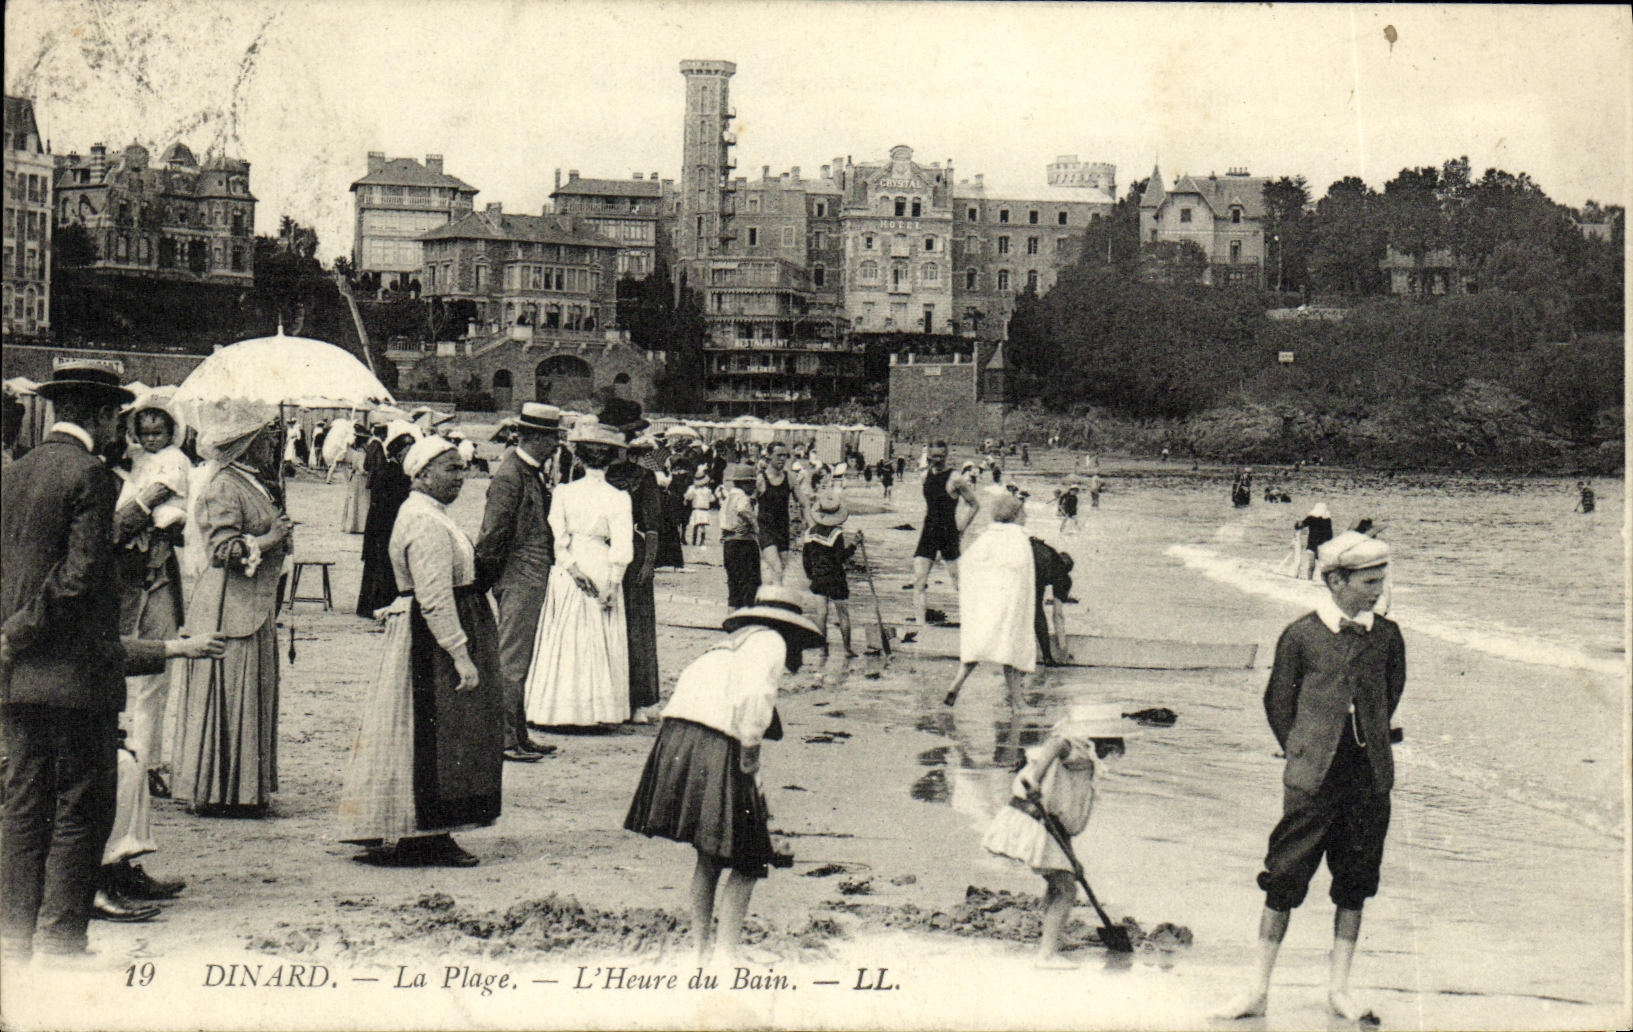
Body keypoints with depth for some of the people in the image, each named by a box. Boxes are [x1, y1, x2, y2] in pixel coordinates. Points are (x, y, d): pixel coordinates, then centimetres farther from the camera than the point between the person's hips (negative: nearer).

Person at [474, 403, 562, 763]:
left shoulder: (534, 474, 12)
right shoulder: (509, 476, -17)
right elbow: (492, 535, -17)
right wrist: (483, 580, -14)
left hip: (535, 580, 10)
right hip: (519, 580, -10)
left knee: (520, 660, 15)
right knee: (511, 662, -4)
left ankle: (519, 736, 22)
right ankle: (506, 740, 1)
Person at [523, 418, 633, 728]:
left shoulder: (563, 492, -2)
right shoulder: (618, 499, -7)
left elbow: (557, 537, -7)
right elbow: (621, 548, -11)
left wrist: (573, 567, -7)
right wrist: (612, 585, -8)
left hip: (566, 573, 1)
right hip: (601, 571, -1)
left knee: (563, 641, 8)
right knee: (600, 643, 8)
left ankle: (559, 709, 8)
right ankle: (597, 708, 9)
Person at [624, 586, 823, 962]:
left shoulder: (725, 645, 29)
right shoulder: (770, 642, 6)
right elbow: (754, 695, -13)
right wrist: (749, 757, -8)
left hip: (675, 737, 8)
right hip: (717, 746, -8)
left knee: (708, 858, 20)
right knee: (746, 862, 3)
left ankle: (702, 949, 24)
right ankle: (727, 953, 0)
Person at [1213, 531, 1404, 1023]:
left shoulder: (1387, 636, 4)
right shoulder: (1301, 636, -4)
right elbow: (1278, 704, 5)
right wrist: (1305, 755, 5)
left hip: (1369, 778, 3)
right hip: (1312, 780, -3)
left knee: (1355, 881, 8)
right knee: (1284, 880, 0)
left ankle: (1339, 986, 20)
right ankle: (1258, 991, 8)